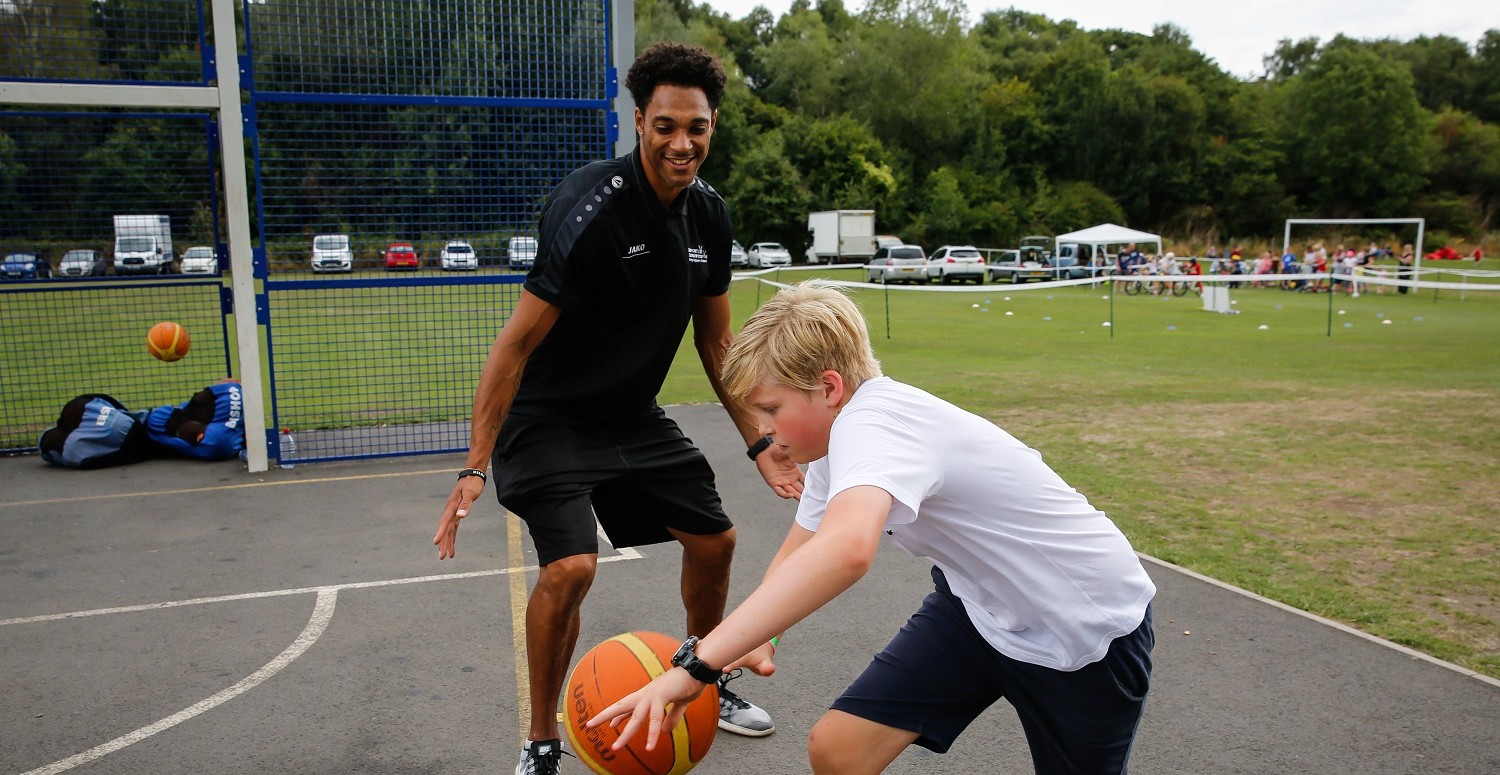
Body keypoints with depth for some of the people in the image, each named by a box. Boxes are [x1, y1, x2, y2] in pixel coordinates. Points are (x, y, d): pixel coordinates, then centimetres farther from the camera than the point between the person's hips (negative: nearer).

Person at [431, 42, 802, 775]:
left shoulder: (709, 216, -4)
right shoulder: (589, 207, -26)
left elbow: (715, 341, 8)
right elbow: (518, 341, -25)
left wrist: (758, 441, 5)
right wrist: (474, 468, -27)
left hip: (635, 415, 7)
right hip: (549, 418, -7)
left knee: (714, 539, 11)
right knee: (570, 566, -22)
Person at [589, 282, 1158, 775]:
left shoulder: (870, 422, -32)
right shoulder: (841, 436, -3)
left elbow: (846, 550, -52)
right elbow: (799, 554, 8)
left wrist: (697, 664, -51)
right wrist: (750, 638, -10)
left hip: (1087, 628, -7)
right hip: (979, 604, 7)